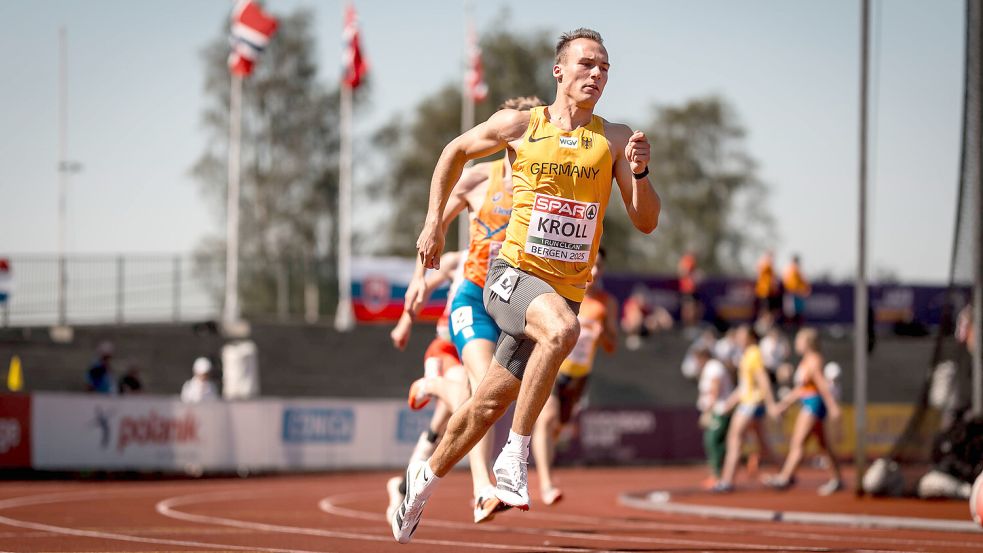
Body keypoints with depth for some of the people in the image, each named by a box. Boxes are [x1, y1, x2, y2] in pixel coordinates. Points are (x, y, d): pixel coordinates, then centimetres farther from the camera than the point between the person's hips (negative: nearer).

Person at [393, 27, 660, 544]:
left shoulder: (614, 139, 1)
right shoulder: (519, 125, -2)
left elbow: (646, 222, -1)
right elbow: (455, 151, 16)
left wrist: (638, 173, -19)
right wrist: (433, 222, 11)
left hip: (566, 289, 3)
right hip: (513, 273, -3)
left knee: (489, 404, 10)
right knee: (562, 330, -36)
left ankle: (425, 477, 34)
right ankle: (514, 457, -25)